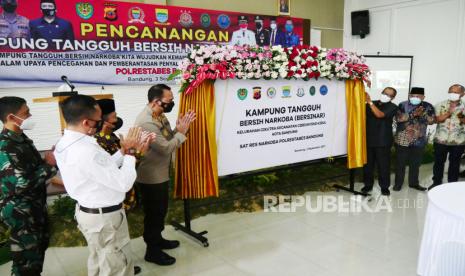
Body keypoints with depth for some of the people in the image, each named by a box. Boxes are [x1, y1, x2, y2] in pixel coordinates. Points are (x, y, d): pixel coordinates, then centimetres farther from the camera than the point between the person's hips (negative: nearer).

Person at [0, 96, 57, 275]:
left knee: (39, 249, 25)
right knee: (27, 260, 4)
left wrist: (50, 158, -3)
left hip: (35, 206, 9)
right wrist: (50, 165, -18)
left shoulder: (21, 138, 6)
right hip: (20, 212, -9)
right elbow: (22, 183, -29)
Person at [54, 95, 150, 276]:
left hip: (87, 211, 10)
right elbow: (123, 183, -26)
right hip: (104, 216, -9)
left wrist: (123, 151, -2)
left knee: (99, 259, 28)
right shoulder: (87, 151, -32)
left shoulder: (64, 144, -1)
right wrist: (130, 153, -15)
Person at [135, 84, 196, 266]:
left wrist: (180, 128, -8)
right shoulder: (146, 122, -28)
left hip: (161, 173, 9)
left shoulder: (159, 115, 3)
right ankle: (152, 251, 23)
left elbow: (168, 138, 8)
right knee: (153, 213, 6)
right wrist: (182, 132, -18)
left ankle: (157, 239, 41)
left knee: (161, 210, 23)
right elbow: (166, 148, -27)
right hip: (151, 177, -9)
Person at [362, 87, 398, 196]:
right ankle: (368, 184, 23)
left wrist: (369, 101, -21)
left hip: (383, 141, -3)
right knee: (368, 163, 9)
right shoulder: (371, 104, 9)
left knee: (383, 164, 4)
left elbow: (380, 115, -19)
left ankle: (384, 186, 19)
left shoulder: (392, 107, -2)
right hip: (369, 139, 3)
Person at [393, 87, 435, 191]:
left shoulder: (428, 106, 3)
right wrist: (413, 114, -26)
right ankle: (398, 183, 18)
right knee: (400, 163, 6)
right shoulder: (403, 105, -5)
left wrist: (423, 114, -20)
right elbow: (398, 118, -17)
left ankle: (414, 183, 28)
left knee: (415, 163, 13)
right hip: (402, 140, -2)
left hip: (419, 141, 2)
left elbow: (432, 120, -2)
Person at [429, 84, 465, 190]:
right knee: (438, 162, 9)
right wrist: (449, 112, -20)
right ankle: (436, 182, 24)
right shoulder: (440, 105, 0)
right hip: (441, 140, 0)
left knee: (455, 163, 10)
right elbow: (437, 119, -9)